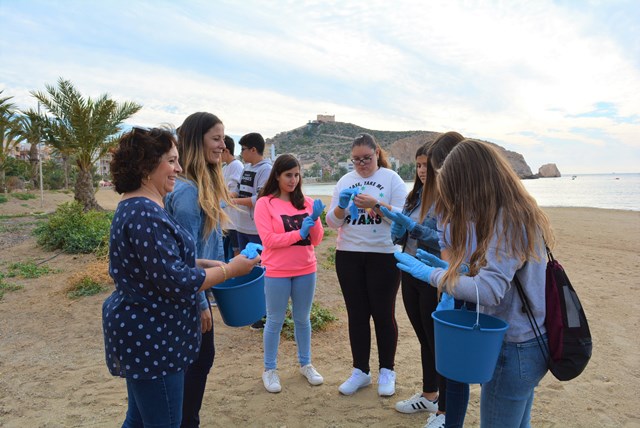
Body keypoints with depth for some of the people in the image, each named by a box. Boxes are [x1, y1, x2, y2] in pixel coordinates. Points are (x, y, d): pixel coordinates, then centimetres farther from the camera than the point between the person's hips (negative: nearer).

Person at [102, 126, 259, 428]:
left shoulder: (134, 207, 9)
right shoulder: (145, 214, -24)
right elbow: (177, 282, -25)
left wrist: (203, 264, 8)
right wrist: (231, 270, -14)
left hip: (141, 334, 11)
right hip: (150, 339, -11)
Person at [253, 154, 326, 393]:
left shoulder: (307, 202, 4)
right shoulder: (265, 203, -7)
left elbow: (316, 240, 2)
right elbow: (268, 240, -14)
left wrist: (315, 220, -16)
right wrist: (299, 233, -19)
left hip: (306, 270, 4)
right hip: (277, 272, -3)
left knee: (302, 319, 15)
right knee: (275, 321, 7)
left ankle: (305, 364, 30)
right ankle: (270, 369, 22)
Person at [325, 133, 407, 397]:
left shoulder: (391, 179, -2)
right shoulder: (345, 181, 9)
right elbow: (332, 222, 6)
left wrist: (376, 204, -25)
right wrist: (340, 207, -15)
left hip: (384, 256, -3)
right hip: (348, 255, 4)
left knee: (383, 314, 6)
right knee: (357, 315, 10)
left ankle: (387, 371, 23)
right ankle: (360, 371, 24)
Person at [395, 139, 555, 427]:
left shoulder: (506, 220, -23)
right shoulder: (519, 213, 7)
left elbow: (489, 291, -31)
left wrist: (432, 274, -20)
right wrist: (449, 268, 5)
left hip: (514, 349, -9)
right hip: (529, 342, 10)